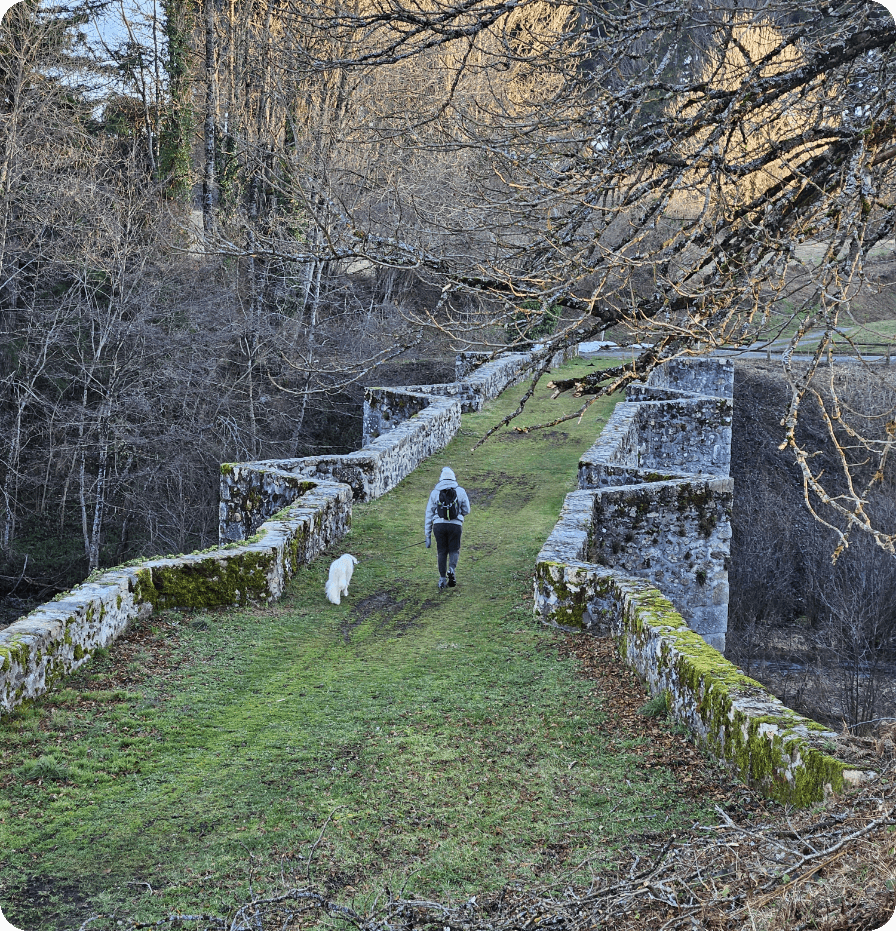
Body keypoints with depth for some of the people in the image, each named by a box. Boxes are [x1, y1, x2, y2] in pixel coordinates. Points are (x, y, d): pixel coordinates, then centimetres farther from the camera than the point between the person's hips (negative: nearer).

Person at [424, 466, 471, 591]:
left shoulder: (435, 492, 10)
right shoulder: (460, 491, 7)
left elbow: (429, 514, 9)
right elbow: (466, 510, 14)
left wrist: (428, 534, 12)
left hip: (439, 524, 1)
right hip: (455, 524, -1)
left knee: (442, 551, 12)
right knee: (454, 550, 13)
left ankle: (442, 579, 7)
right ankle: (451, 569, -15)